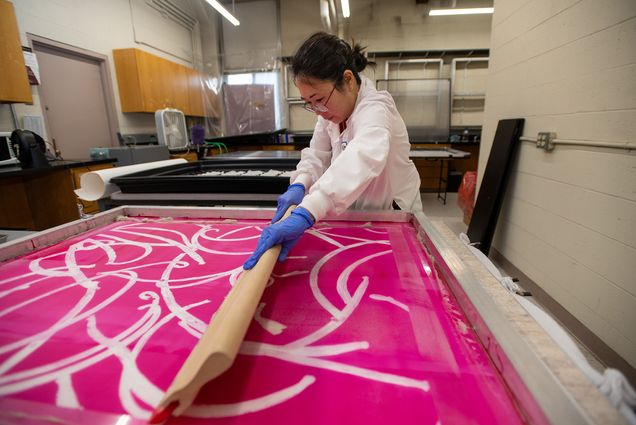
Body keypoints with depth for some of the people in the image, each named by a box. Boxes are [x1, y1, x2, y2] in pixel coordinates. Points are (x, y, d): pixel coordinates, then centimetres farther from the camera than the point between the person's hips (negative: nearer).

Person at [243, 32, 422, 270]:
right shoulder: (334, 107, -3)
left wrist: (305, 214, -63)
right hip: (357, 216, 6)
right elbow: (317, 156, -5)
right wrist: (299, 186, -27)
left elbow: (362, 158, -49)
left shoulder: (375, 109, -28)